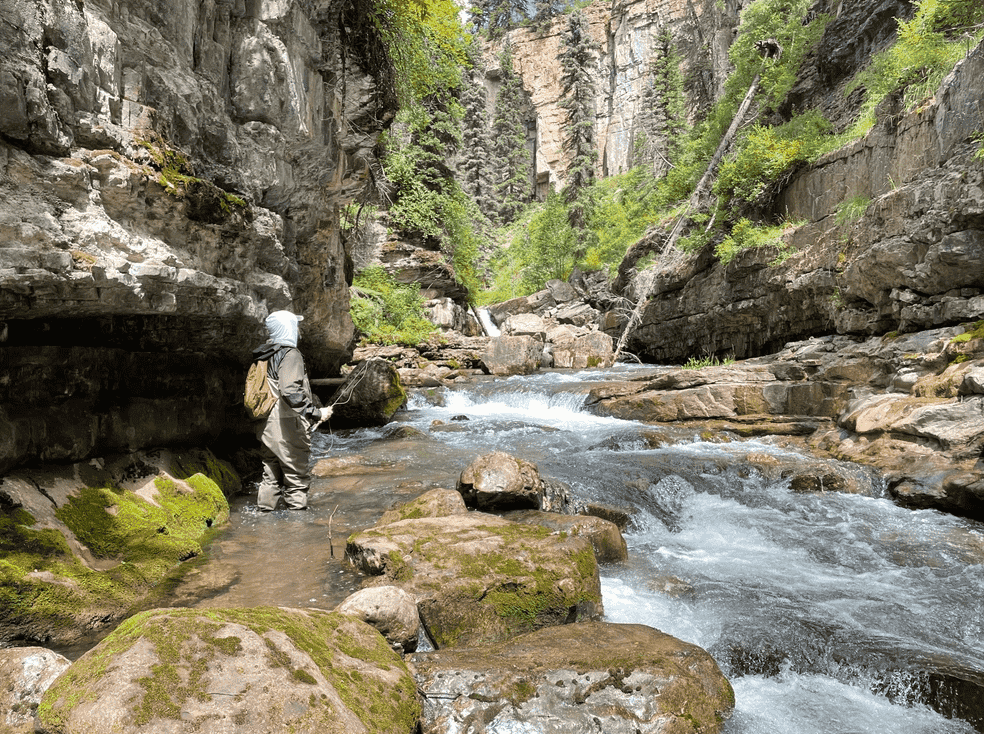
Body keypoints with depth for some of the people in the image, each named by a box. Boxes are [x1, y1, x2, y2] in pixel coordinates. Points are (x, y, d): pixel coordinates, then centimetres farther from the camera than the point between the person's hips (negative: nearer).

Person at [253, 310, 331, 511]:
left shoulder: (264, 355, 11)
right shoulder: (289, 354, -16)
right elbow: (290, 392, -27)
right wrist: (316, 412, -22)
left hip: (267, 430, 8)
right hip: (288, 430, -8)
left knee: (271, 475, 18)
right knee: (297, 474, 2)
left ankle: (265, 510, 25)